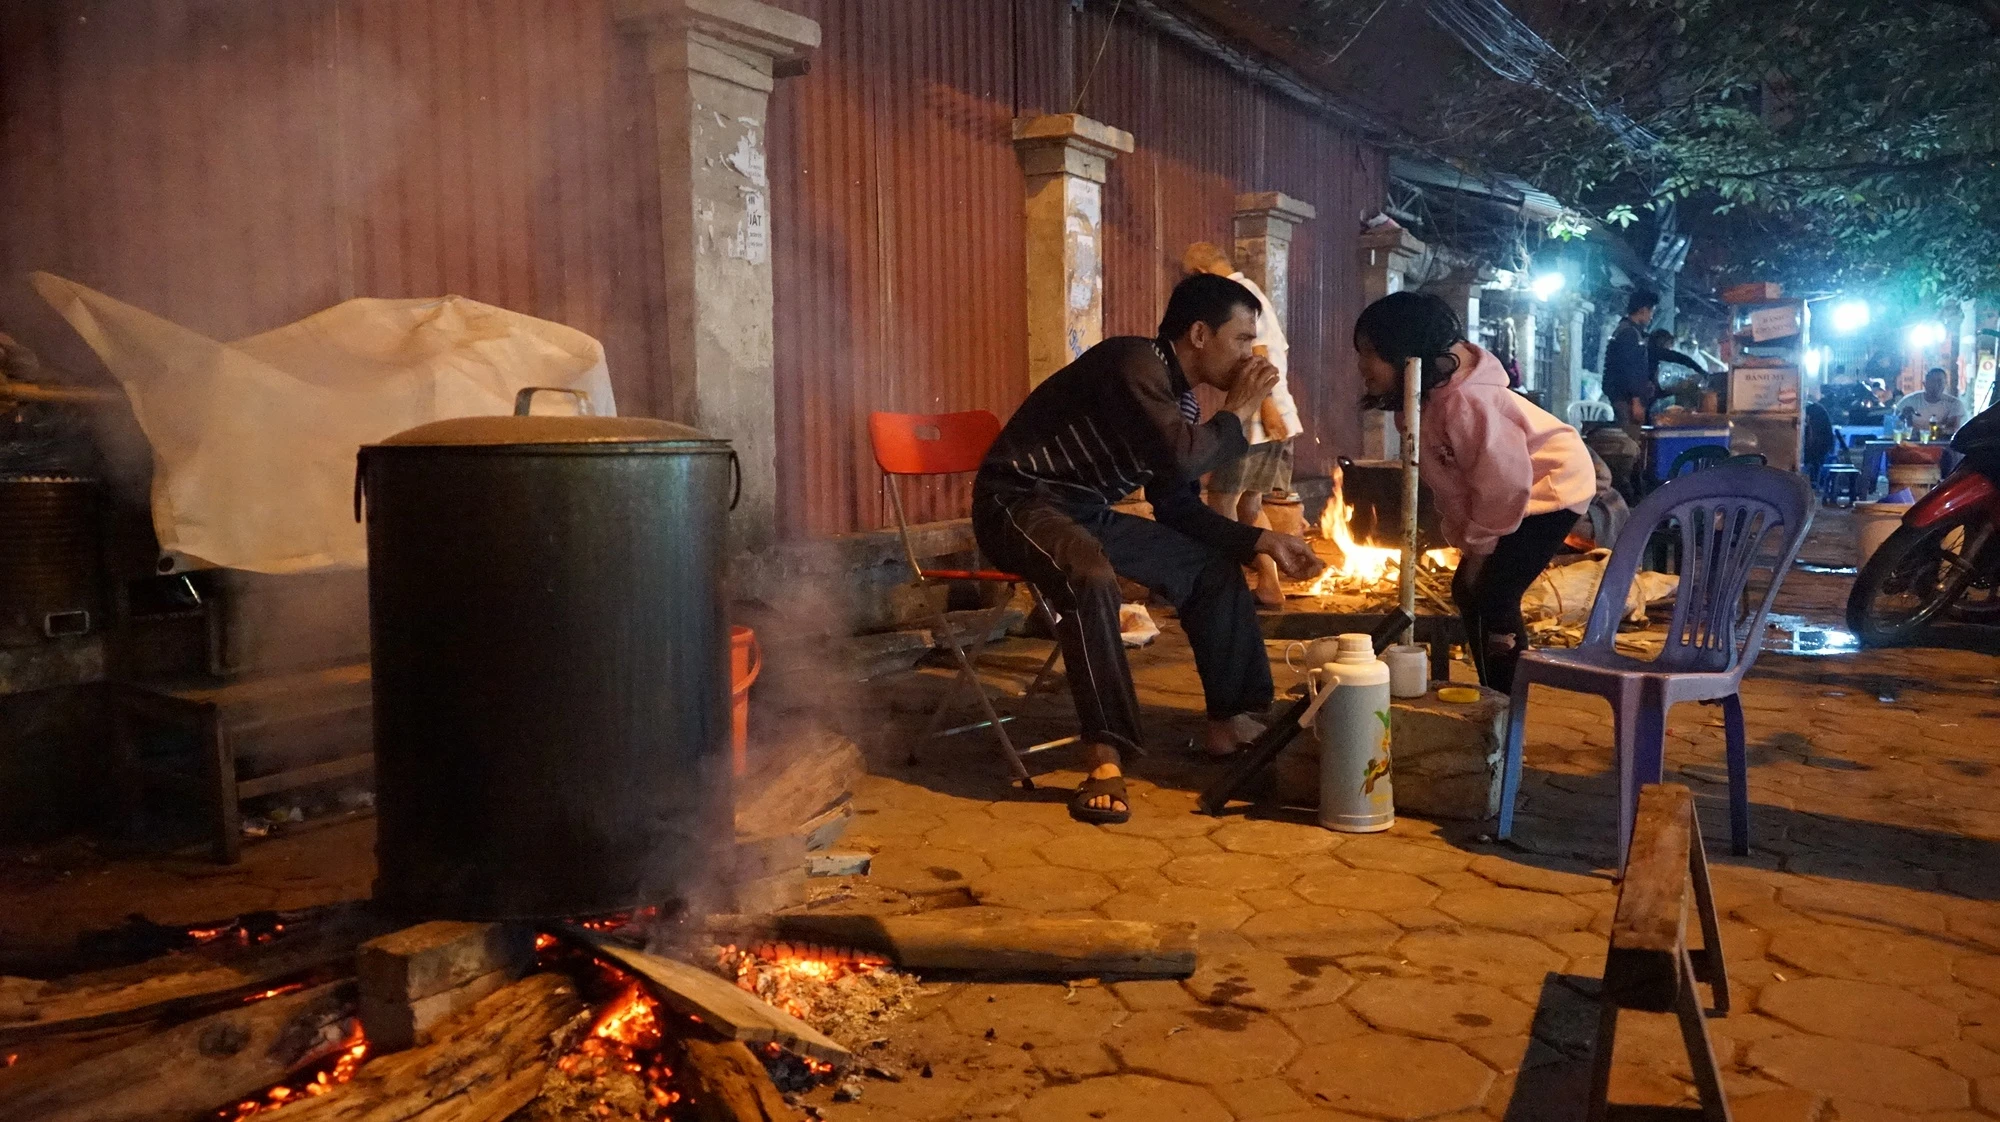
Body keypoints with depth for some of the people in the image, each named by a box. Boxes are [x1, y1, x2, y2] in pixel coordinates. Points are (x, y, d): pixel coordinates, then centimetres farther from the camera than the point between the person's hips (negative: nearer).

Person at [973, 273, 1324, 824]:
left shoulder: (1178, 395, 9)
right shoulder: (1136, 364, -20)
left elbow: (1179, 508, 11)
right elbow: (1182, 460, -32)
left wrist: (1261, 540, 1)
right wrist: (1237, 413, -14)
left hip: (1087, 511, 10)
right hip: (1021, 502, -10)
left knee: (1213, 564, 9)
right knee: (1091, 576, -39)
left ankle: (1229, 721, 18)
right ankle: (1106, 758, -32)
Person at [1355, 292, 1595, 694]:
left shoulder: (1463, 403, -34)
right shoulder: (1420, 400, -5)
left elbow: (1504, 483, -29)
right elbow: (1449, 483, 5)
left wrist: (1479, 548, -18)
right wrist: (1464, 541, 3)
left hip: (1553, 487, -10)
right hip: (1519, 492, 10)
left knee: (1491, 598, -15)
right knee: (1469, 592, 13)